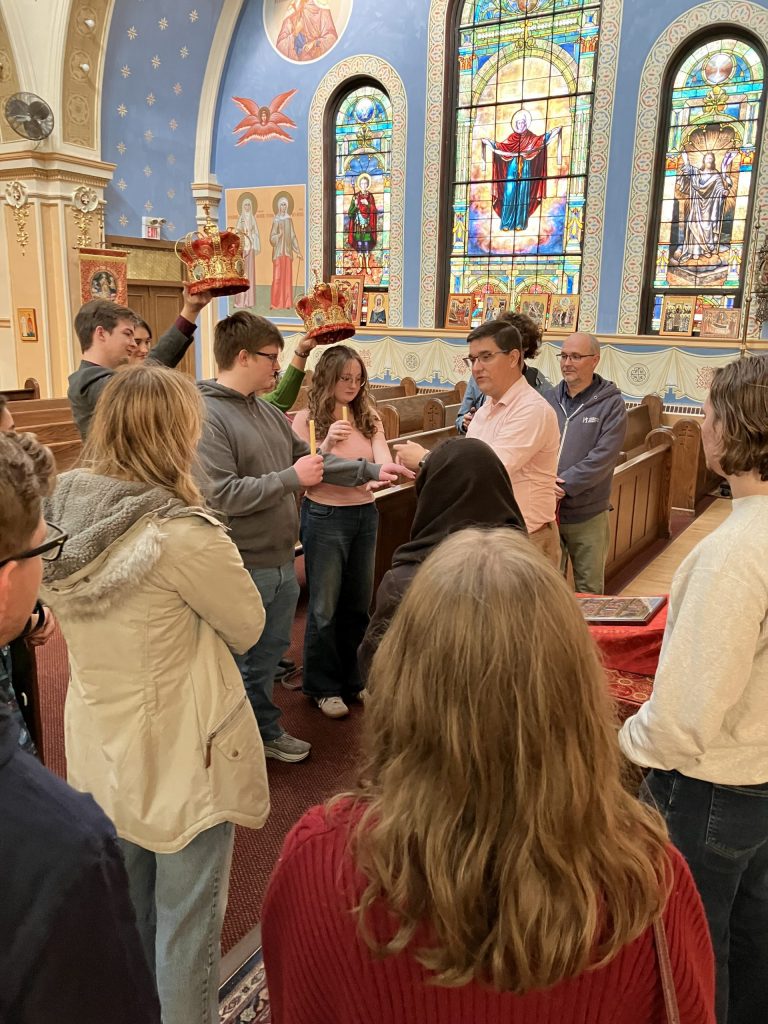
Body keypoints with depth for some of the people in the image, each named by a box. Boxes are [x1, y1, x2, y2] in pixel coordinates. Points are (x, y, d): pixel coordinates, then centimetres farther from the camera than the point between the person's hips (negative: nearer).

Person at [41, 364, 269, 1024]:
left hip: (99, 749, 7)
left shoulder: (62, 513, -6)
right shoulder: (181, 535, -27)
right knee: (187, 924, 15)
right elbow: (249, 627, -13)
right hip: (180, 757, -7)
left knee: (126, 910, 28)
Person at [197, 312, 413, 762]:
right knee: (234, 662, 9)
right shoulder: (207, 415, -19)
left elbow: (310, 460, 16)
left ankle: (266, 729, 41)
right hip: (240, 569, -8)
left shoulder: (269, 411, 8)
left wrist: (372, 469, 12)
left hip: (281, 563, 8)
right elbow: (221, 495, -26)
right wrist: (291, 478, -19)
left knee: (269, 654, 23)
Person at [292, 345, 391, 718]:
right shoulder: (307, 419, -9)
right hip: (325, 516, -4)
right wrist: (327, 443, -28)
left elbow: (382, 455, -12)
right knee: (325, 606, 7)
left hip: (365, 513, 5)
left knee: (359, 603, 16)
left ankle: (354, 679, 34)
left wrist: (385, 469, -35)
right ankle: (323, 687, 24)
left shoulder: (368, 416, 3)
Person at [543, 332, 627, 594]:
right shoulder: (547, 399, 5)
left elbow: (603, 457, -14)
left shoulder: (611, 404, -4)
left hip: (588, 515, -2)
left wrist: (564, 486, -20)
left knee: (589, 590, 13)